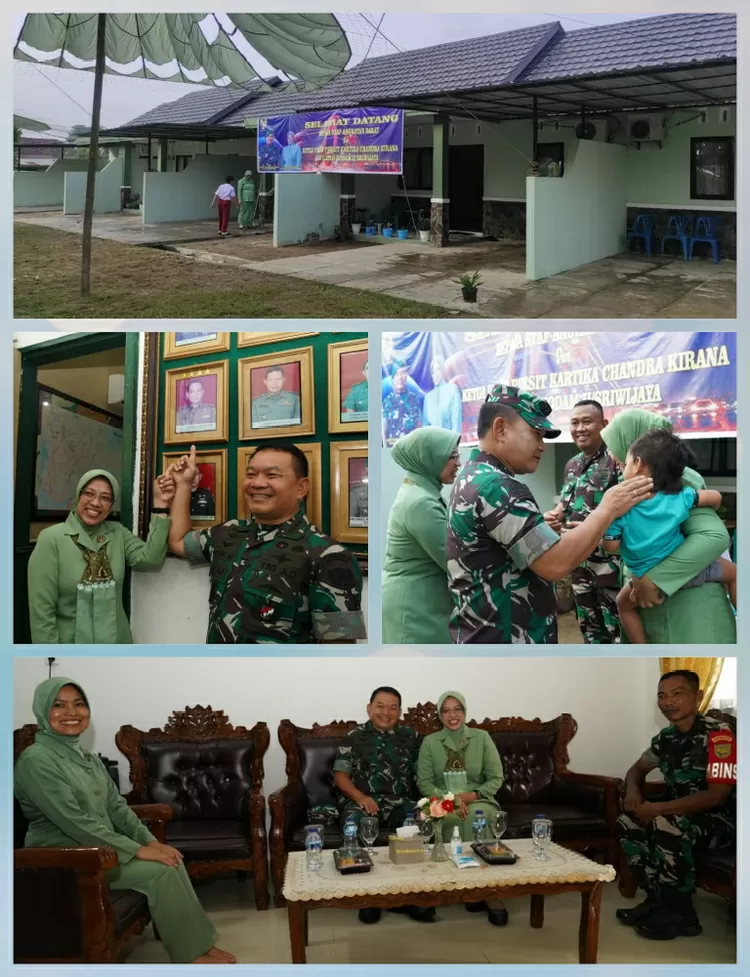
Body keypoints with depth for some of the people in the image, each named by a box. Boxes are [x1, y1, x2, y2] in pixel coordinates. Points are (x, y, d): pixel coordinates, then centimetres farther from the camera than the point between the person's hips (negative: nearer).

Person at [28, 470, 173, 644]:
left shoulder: (118, 533, 2)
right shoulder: (51, 539, -12)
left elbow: (151, 560, -15)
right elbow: (41, 609, -14)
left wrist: (160, 504, -16)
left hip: (116, 640, 4)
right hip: (70, 642, -4)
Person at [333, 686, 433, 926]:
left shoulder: (410, 736, 16)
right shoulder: (354, 737, 8)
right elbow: (340, 774, 4)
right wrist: (360, 797, -13)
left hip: (401, 802, 2)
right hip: (363, 801, -2)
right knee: (356, 826, -37)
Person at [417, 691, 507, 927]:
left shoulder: (482, 737, 3)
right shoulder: (430, 742, 3)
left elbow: (496, 779, 1)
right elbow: (424, 783, -1)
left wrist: (470, 796, -15)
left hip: (478, 801, 0)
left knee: (476, 814, -36)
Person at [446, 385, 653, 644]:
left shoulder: (472, 478, 13)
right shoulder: (496, 487, -21)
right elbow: (555, 563, -24)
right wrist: (607, 510, -15)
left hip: (486, 637, 11)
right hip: (505, 644, -11)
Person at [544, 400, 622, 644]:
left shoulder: (615, 461, -14)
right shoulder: (572, 465, 11)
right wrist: (555, 515, -1)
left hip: (611, 560, -8)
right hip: (580, 561, 8)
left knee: (618, 627, -1)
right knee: (588, 626, 18)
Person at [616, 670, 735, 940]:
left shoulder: (718, 734, -22)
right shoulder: (667, 736, 2)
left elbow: (716, 796, -28)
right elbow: (638, 768, 17)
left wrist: (657, 808, -26)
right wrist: (633, 791, -9)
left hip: (721, 820, -8)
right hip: (681, 813, 8)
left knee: (666, 824, -32)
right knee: (627, 821, -7)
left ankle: (681, 914, -15)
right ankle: (657, 899, 3)